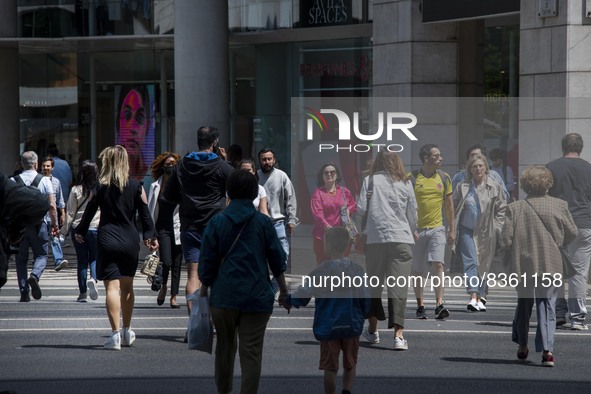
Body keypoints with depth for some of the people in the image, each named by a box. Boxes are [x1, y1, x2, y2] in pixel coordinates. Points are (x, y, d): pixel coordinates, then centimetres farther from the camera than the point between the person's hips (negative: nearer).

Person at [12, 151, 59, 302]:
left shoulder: (13, 181, 2)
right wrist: (55, 224, 6)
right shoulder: (44, 181, -1)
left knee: (21, 258, 9)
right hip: (39, 223, -1)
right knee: (41, 255, 9)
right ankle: (34, 276, -21)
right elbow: (52, 206, -4)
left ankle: (24, 293, 3)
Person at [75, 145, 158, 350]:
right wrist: (150, 236, 8)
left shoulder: (100, 187, -2)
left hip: (107, 241, -3)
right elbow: (145, 213, 1)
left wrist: (80, 232, 19)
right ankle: (127, 332, 28)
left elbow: (90, 211, 5)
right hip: (130, 241, 3)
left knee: (112, 287, -6)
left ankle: (115, 334, -16)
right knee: (127, 287, 17)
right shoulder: (136, 186, 2)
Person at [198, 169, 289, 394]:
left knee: (224, 348, 18)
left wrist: (204, 291, 12)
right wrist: (283, 290, 13)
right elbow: (277, 260, 2)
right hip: (257, 298, -1)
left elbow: (207, 263, 1)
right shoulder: (263, 222, -2)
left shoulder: (217, 222, -2)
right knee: (251, 353, -1)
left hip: (224, 296, 1)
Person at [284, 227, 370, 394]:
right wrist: (362, 317, 20)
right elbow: (365, 299, 2)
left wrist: (289, 300, 12)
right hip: (352, 325, 2)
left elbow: (303, 295, -7)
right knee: (350, 364, 16)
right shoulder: (357, 270, -2)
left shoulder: (321, 271, -11)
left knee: (330, 367, 6)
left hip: (328, 327, -2)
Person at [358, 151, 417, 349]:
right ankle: (398, 335, -18)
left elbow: (361, 209, 3)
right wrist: (412, 233, 30)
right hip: (401, 239, 0)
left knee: (373, 284, 15)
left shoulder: (370, 181, 5)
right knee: (399, 286, -6)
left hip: (375, 238, 0)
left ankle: (372, 330, 27)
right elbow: (413, 214, 12)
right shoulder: (405, 183, 8)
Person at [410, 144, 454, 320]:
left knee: (437, 264, -15)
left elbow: (449, 205, 13)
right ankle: (420, 306, 17)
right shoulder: (412, 178, -4)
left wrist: (452, 230, 13)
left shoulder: (444, 178, 6)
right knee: (417, 271, 5)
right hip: (417, 230, -1)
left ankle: (439, 305, -21)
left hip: (437, 228, 1)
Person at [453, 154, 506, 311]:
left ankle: (481, 297, 18)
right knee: (470, 262, -13)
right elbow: (454, 207, 8)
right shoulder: (462, 187, 4)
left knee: (484, 264, 6)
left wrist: (496, 227, -1)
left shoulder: (494, 187, 3)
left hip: (486, 232, 1)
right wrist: (454, 228, 0)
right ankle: (473, 297, -21)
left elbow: (501, 208, 8)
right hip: (467, 229, -1)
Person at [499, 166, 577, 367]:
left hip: (522, 265, 1)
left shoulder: (515, 208, -5)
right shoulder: (559, 206, -3)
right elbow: (572, 233, 6)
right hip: (551, 266, -1)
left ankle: (522, 345, 30)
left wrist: (508, 260, 10)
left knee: (523, 304, 20)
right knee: (547, 306, 2)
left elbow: (506, 238, -6)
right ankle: (547, 349, -12)